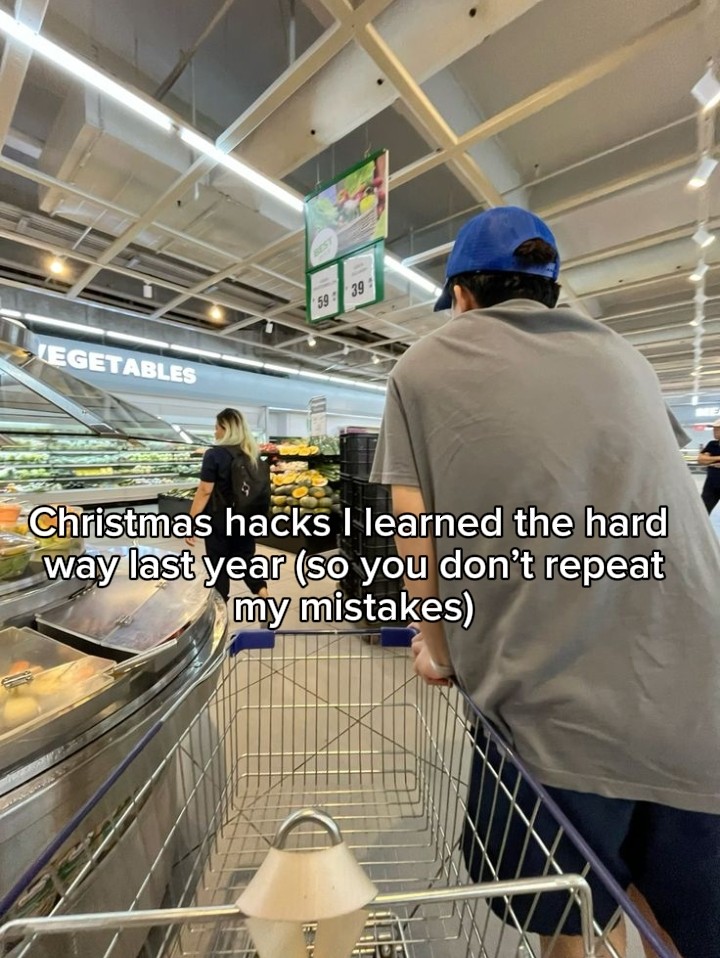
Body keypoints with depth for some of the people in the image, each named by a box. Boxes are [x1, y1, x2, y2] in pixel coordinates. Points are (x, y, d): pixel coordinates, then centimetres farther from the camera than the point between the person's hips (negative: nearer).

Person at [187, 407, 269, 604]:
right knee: (245, 558, 18)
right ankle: (264, 595, 6)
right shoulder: (253, 453, 3)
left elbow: (205, 491, -17)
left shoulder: (215, 454, -14)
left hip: (220, 519, -5)